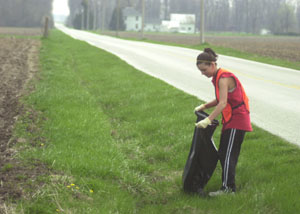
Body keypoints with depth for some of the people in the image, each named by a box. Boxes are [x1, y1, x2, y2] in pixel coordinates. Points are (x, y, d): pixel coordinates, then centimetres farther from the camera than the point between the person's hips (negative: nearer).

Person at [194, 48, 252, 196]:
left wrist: (208, 120, -34)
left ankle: (227, 188, -9)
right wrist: (204, 107, 7)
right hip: (230, 121, 10)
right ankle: (230, 186, 17)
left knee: (227, 155, -10)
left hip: (237, 121, -10)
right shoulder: (217, 78, 11)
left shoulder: (223, 79, -20)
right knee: (223, 154, 12)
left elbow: (223, 103, -29)